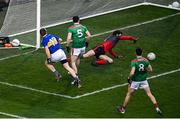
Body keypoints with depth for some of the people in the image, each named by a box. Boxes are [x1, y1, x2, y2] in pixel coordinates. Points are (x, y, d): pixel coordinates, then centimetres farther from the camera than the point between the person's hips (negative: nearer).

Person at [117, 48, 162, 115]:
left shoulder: (134, 62, -22)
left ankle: (123, 109, 26)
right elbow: (150, 69, -1)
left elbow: (132, 73, -30)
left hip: (135, 81, -3)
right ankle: (157, 109, 7)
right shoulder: (145, 60, -9)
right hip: (144, 80, 3)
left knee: (129, 94, 15)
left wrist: (129, 78, -11)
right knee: (149, 94, 11)